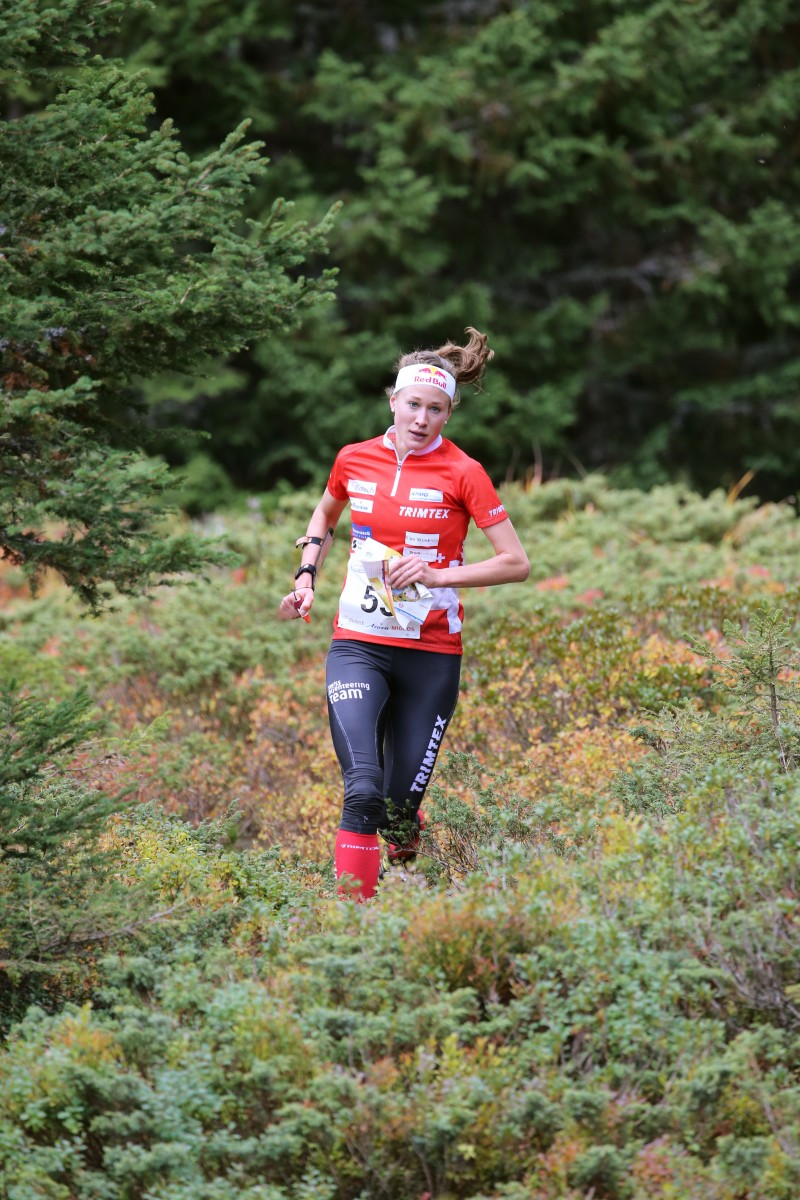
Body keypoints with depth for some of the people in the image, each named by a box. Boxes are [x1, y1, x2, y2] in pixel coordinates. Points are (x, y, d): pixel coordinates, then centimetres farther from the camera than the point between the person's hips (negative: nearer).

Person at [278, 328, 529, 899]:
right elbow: (325, 515, 26)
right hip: (359, 645, 1)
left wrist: (438, 575, -18)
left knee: (401, 803, 4)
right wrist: (306, 578, 11)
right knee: (363, 789, -21)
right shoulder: (355, 460, 3)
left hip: (431, 653, -1)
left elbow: (516, 563, -8)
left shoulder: (462, 473, -7)